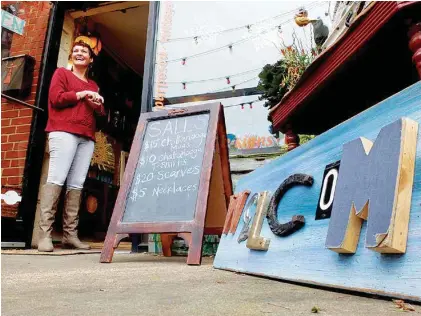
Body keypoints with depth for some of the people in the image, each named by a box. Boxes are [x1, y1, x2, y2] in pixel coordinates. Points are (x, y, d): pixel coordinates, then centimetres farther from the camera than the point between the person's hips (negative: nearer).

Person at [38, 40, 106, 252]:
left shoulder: (93, 86, 29)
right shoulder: (61, 73, 15)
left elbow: (101, 114, 24)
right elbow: (56, 98, -1)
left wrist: (97, 104, 4)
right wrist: (82, 94, 1)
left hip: (87, 137, 5)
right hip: (63, 132, -5)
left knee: (77, 184, -5)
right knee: (56, 178, -16)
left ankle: (70, 235, -6)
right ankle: (45, 233, -17)